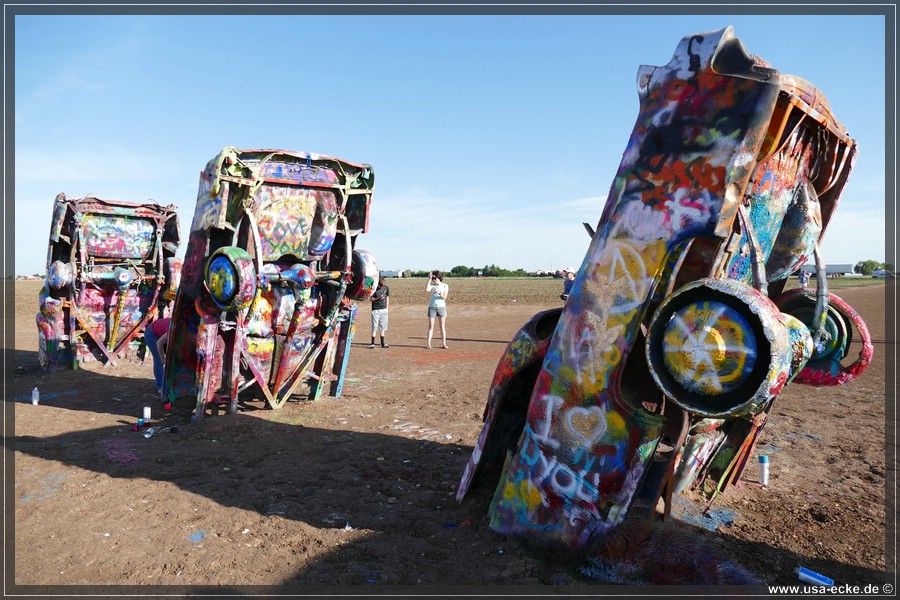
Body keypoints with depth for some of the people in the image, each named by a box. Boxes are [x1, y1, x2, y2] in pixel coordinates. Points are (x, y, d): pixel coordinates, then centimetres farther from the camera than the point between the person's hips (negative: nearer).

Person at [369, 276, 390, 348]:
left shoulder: (386, 288, 2)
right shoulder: (374, 288, -8)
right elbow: (370, 299, -4)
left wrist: (386, 308, 9)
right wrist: (378, 298, -20)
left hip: (384, 309, 3)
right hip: (375, 310, -3)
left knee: (383, 327, 7)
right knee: (374, 327, -3)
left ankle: (383, 343, 12)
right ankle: (372, 343, 3)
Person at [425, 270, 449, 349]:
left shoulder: (445, 286, 2)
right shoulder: (432, 285, 4)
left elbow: (445, 297, -7)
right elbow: (427, 289, -18)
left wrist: (439, 293, -26)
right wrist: (429, 279, -15)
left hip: (441, 307, 0)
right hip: (432, 307, 0)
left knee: (442, 326, 0)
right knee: (431, 326, -1)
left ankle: (443, 344, 4)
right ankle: (429, 344, 0)